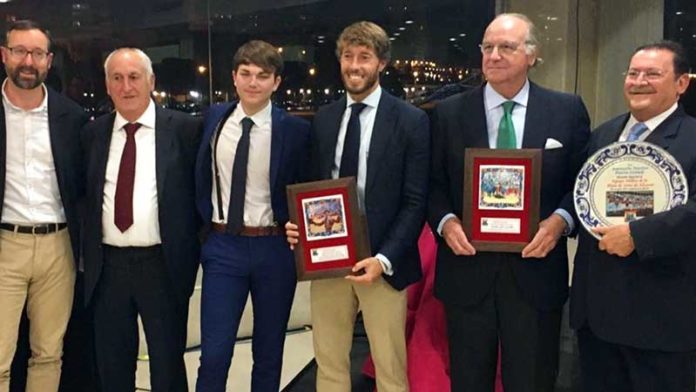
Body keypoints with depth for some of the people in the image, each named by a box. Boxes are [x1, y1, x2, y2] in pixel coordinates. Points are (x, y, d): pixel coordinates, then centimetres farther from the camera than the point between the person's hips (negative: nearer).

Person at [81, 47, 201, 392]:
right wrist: (87, 254, 6)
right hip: (107, 265, 4)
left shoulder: (183, 128, -3)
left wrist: (188, 247, -2)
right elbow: (84, 194, 13)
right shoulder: (93, 132, 8)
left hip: (163, 265, -3)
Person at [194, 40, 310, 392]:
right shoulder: (214, 118, 4)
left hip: (274, 248, -1)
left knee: (269, 354, 14)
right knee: (213, 354, 0)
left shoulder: (294, 129, -6)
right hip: (223, 246, 2)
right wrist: (206, 223, 9)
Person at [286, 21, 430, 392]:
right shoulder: (323, 119, 9)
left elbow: (415, 201, -7)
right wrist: (298, 225, -5)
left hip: (381, 263, -4)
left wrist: (384, 259, -16)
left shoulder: (410, 120, -5)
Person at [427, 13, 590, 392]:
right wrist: (446, 221, -13)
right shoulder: (449, 113, 3)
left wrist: (561, 219, -14)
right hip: (467, 267, 1)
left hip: (535, 267, 0)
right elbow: (433, 183, 5)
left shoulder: (567, 110, 2)